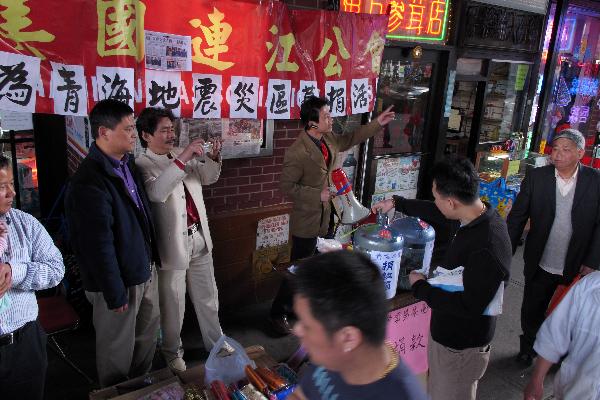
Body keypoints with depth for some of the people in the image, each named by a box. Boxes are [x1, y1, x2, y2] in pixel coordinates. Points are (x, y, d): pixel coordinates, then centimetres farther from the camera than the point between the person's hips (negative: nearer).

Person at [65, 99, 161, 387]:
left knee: (148, 334, 24)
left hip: (145, 269, 9)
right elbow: (99, 245, -23)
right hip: (120, 279, -8)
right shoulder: (90, 181, -25)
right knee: (118, 348, 13)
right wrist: (115, 295, -17)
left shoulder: (127, 164, 3)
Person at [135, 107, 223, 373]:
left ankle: (216, 343, 36)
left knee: (208, 298, 19)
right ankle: (172, 353, 33)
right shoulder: (142, 165, -13)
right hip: (173, 246, -6)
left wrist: (213, 157, -9)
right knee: (173, 307, 11)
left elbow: (209, 177, 10)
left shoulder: (183, 156, 6)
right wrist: (181, 160, -34)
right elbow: (156, 193, -30)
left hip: (200, 239, 6)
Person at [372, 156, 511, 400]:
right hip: (446, 332, 8)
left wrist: (420, 287, -19)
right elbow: (436, 213, 13)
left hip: (461, 346, -8)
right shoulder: (475, 216, -7)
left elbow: (469, 306, -30)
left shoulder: (487, 248, -34)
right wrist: (396, 203, 21)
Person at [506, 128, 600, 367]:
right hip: (539, 266, 1)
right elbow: (517, 218, -4)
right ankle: (528, 348, 43)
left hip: (577, 267, 0)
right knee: (532, 312, 17)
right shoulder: (535, 177, -7)